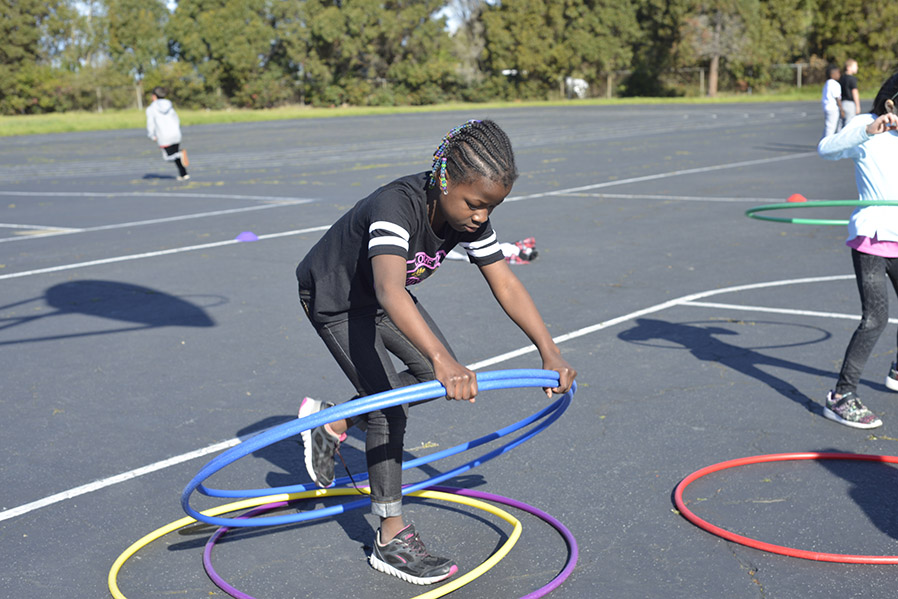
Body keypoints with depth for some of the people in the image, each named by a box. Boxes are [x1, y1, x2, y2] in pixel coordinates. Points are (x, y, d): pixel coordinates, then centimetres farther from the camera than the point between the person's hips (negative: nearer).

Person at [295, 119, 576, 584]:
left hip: (378, 294, 8)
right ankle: (392, 540, -3)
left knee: (437, 375, 6)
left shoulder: (470, 216, -18)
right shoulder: (396, 206, -40)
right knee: (389, 404, -14)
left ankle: (332, 424, 19)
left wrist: (550, 351, -20)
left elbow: (506, 286, -13)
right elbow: (390, 291, -56)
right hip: (332, 297, -7)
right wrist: (442, 358, -69)